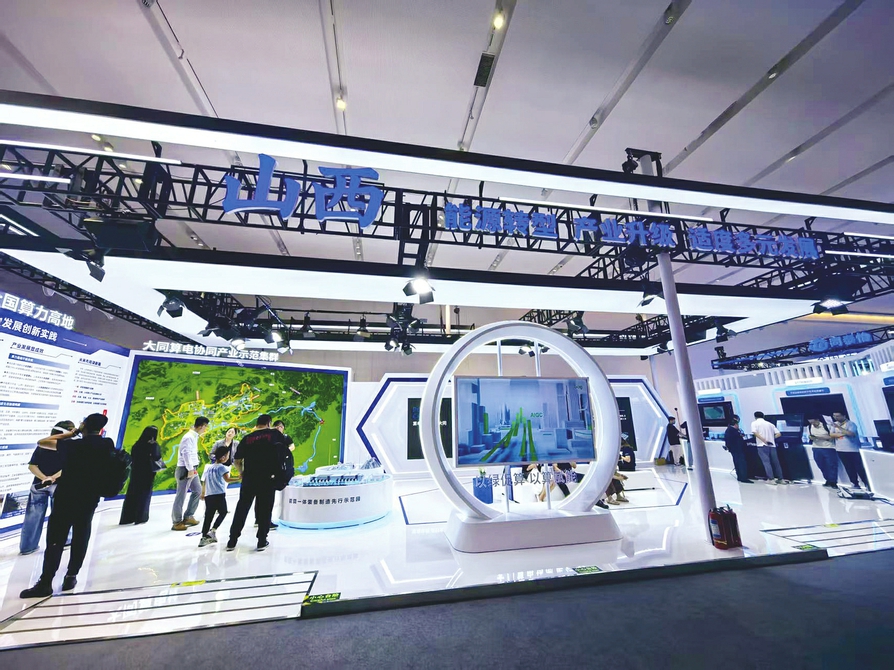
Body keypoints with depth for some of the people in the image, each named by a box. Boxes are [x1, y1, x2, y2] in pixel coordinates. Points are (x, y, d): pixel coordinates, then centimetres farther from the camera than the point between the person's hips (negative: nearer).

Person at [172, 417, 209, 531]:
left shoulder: (194, 436, 11)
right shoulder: (189, 437, -18)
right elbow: (186, 453, -22)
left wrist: (193, 469, 14)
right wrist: (190, 469, -20)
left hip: (192, 469, 10)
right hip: (185, 470, -10)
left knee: (198, 490, 16)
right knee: (181, 496, 0)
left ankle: (188, 516, 26)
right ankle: (177, 522, 11)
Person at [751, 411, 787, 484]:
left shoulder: (754, 423, 4)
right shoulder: (770, 424, 17)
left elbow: (755, 433, -13)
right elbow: (779, 434, 11)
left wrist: (765, 441, -14)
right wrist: (771, 437, 18)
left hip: (762, 445, -5)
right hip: (772, 445, 5)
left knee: (766, 462, -5)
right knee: (775, 462, 11)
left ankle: (771, 479, -9)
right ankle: (780, 479, 17)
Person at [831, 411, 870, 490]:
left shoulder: (851, 424, -9)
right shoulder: (835, 424, 8)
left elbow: (851, 433, -23)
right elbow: (831, 434, 3)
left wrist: (839, 427, -27)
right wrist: (841, 434, -13)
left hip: (853, 450, -4)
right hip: (841, 450, 4)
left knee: (859, 468, 0)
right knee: (849, 468, 9)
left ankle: (867, 484, 12)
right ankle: (855, 484, 16)